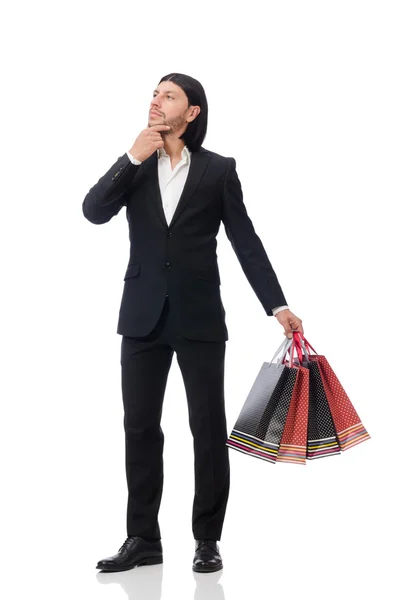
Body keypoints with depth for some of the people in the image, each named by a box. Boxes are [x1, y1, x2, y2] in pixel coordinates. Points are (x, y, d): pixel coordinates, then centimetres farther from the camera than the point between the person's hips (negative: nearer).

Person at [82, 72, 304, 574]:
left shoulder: (218, 170, 2)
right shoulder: (135, 166, 9)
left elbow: (245, 241, 1)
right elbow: (93, 212, -5)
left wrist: (278, 306, -5)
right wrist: (134, 157, -13)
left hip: (199, 317, -2)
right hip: (144, 315, 3)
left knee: (209, 429, 1)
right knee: (140, 428, 5)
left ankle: (207, 540, 11)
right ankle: (143, 539, 12)